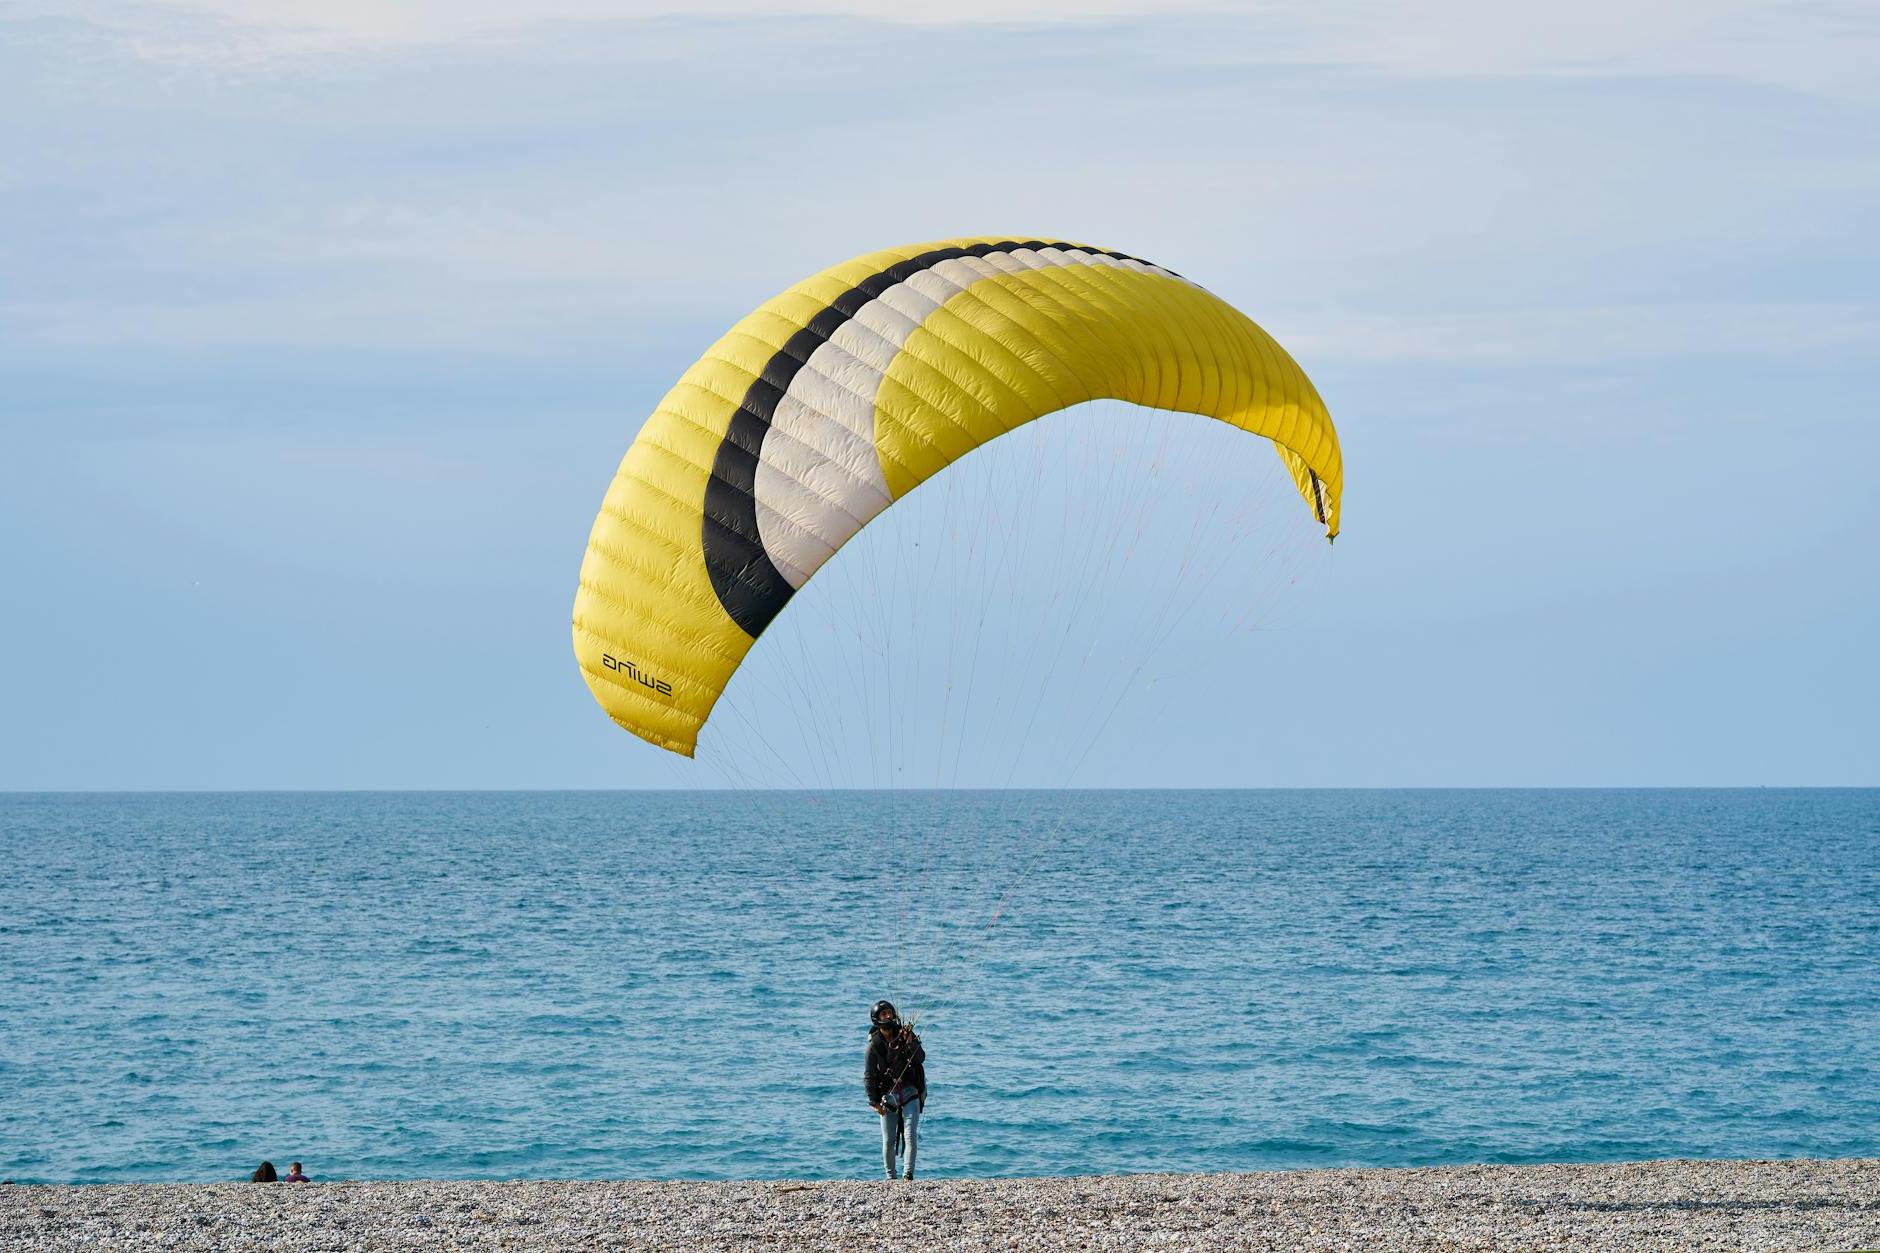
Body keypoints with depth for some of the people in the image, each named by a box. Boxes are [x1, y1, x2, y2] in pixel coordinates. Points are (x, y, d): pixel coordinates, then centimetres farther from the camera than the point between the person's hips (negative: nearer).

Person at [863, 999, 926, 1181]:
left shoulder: (905, 1035, 2)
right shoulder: (873, 1045, -2)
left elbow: (921, 1058, -7)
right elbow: (868, 1077, -1)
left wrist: (910, 1043, -25)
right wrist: (874, 1102, -7)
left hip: (910, 1093, 0)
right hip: (888, 1096, 0)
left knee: (910, 1136, -13)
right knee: (888, 1141, 1)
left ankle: (908, 1175, -13)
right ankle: (891, 1177, 15)